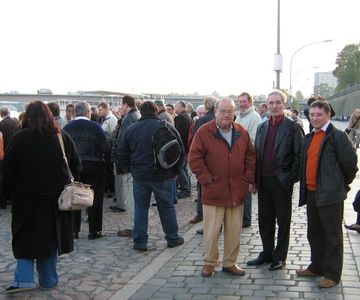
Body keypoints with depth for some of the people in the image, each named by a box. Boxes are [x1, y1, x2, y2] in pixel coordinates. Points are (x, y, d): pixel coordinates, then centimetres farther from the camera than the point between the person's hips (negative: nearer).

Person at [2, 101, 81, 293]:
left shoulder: (20, 139, -10)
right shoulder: (63, 137, -2)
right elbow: (76, 167, 3)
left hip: (27, 198, -2)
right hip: (55, 198, 2)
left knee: (25, 239, 11)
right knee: (49, 238, 13)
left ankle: (24, 278, 1)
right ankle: (48, 280, 20)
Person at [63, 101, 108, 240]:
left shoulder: (66, 128, -3)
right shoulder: (95, 127, -11)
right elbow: (105, 148, -13)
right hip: (93, 166, -3)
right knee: (94, 199, 7)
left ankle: (74, 230, 14)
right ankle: (94, 231, 10)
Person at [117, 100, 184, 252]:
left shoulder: (131, 129, 0)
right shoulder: (167, 127, -4)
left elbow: (121, 154, 4)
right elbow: (180, 151, 0)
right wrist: (174, 170, 10)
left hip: (139, 176, 1)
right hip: (163, 176, -1)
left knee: (140, 208, 9)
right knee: (166, 206, 12)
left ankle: (140, 242, 11)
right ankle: (173, 238, 21)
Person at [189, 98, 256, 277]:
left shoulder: (242, 133, 6)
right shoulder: (204, 132, -6)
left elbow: (250, 157, 14)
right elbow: (194, 158, -7)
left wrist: (248, 179, 5)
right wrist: (206, 179, -11)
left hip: (237, 191, 4)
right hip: (213, 191, -4)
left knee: (234, 230, 10)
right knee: (211, 231, 2)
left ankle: (230, 262, 25)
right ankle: (209, 263, 19)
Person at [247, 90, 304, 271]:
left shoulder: (292, 127, -6)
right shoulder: (262, 127, 11)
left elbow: (299, 155, -8)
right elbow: (256, 154, 12)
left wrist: (291, 178, -14)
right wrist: (254, 179, 6)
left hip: (282, 181, -5)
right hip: (264, 181, 5)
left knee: (283, 221, 8)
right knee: (265, 220, 13)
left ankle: (280, 257, 19)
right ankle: (267, 253, 27)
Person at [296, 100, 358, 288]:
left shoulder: (337, 136, -11)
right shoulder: (309, 138, 12)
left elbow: (350, 163, -10)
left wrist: (343, 184, 1)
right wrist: (304, 184, 16)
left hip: (330, 194, -8)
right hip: (311, 193, 8)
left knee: (333, 236, 3)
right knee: (314, 234, 18)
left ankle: (332, 274, 13)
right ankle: (317, 267, 32)